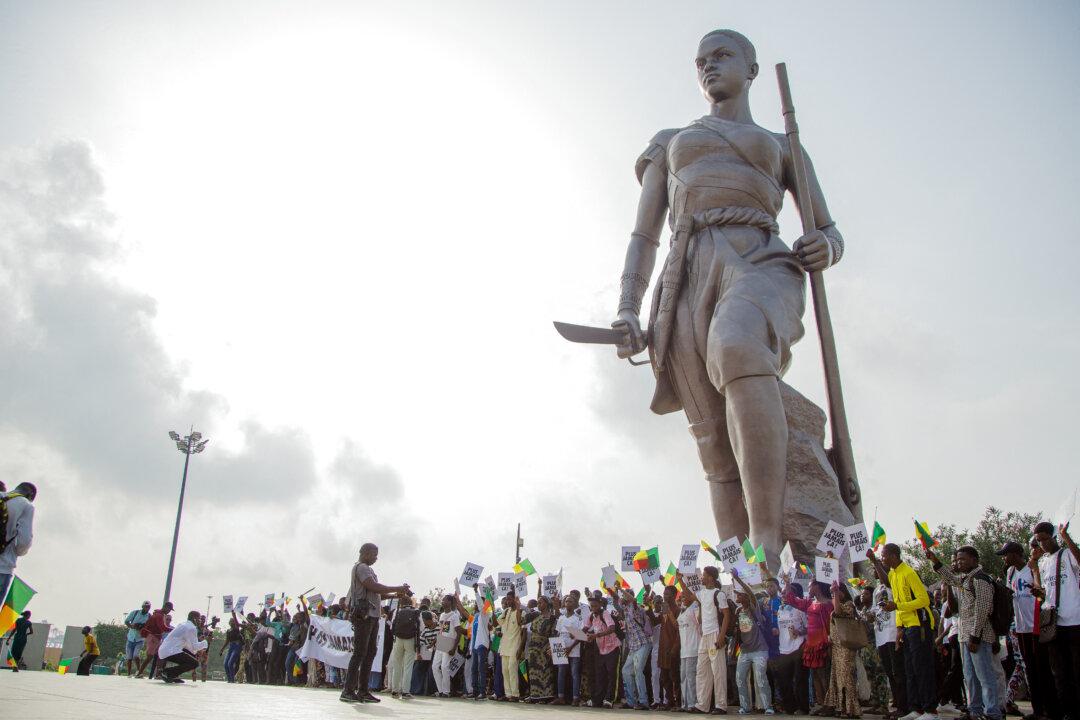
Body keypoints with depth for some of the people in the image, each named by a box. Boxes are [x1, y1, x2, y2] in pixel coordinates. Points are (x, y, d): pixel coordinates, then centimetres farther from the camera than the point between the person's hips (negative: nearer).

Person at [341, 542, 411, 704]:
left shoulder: (367, 569, 24)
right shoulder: (361, 567, -7)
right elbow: (374, 587, -19)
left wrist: (395, 595, 13)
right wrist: (398, 588, -12)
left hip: (372, 617, 10)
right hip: (364, 616, -10)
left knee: (370, 653, 9)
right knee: (360, 653, -10)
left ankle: (363, 691, 12)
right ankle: (348, 691, -7)